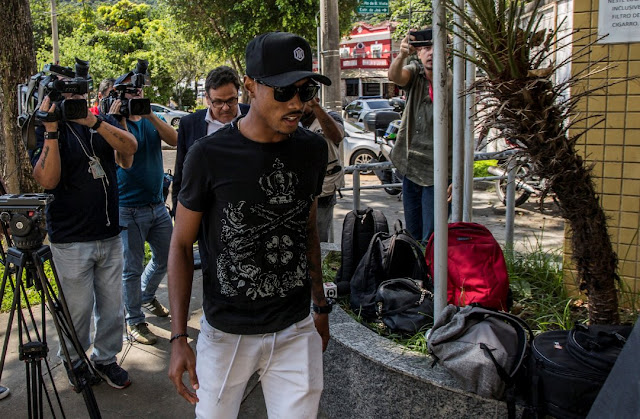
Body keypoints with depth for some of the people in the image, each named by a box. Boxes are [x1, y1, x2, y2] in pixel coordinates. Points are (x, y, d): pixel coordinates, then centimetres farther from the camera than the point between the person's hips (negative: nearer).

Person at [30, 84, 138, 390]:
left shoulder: (102, 122, 8)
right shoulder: (44, 130, -4)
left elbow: (130, 147, -11)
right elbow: (47, 180, -18)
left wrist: (93, 121, -21)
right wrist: (51, 131, -22)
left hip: (110, 236, 4)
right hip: (71, 241, -4)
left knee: (112, 307, 11)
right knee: (78, 309, 5)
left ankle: (106, 359, 29)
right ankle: (74, 363, 27)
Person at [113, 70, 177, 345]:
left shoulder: (151, 121, 9)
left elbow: (174, 140, -9)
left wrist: (149, 115, -19)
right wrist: (121, 117, -22)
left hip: (157, 206, 6)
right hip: (129, 209, -5)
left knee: (165, 258, 18)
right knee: (132, 268, 1)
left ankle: (146, 296, 43)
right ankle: (134, 320, 16)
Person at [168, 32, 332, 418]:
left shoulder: (312, 149, -1)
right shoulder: (209, 155, -14)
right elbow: (182, 245, -5)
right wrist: (179, 338, -8)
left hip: (296, 331, 3)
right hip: (226, 333, -2)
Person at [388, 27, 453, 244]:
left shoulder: (453, 86, -12)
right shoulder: (415, 73, 1)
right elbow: (394, 76, -23)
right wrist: (401, 54, -45)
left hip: (437, 174, -5)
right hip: (410, 168, 5)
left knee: (431, 240, -5)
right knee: (412, 234, 17)